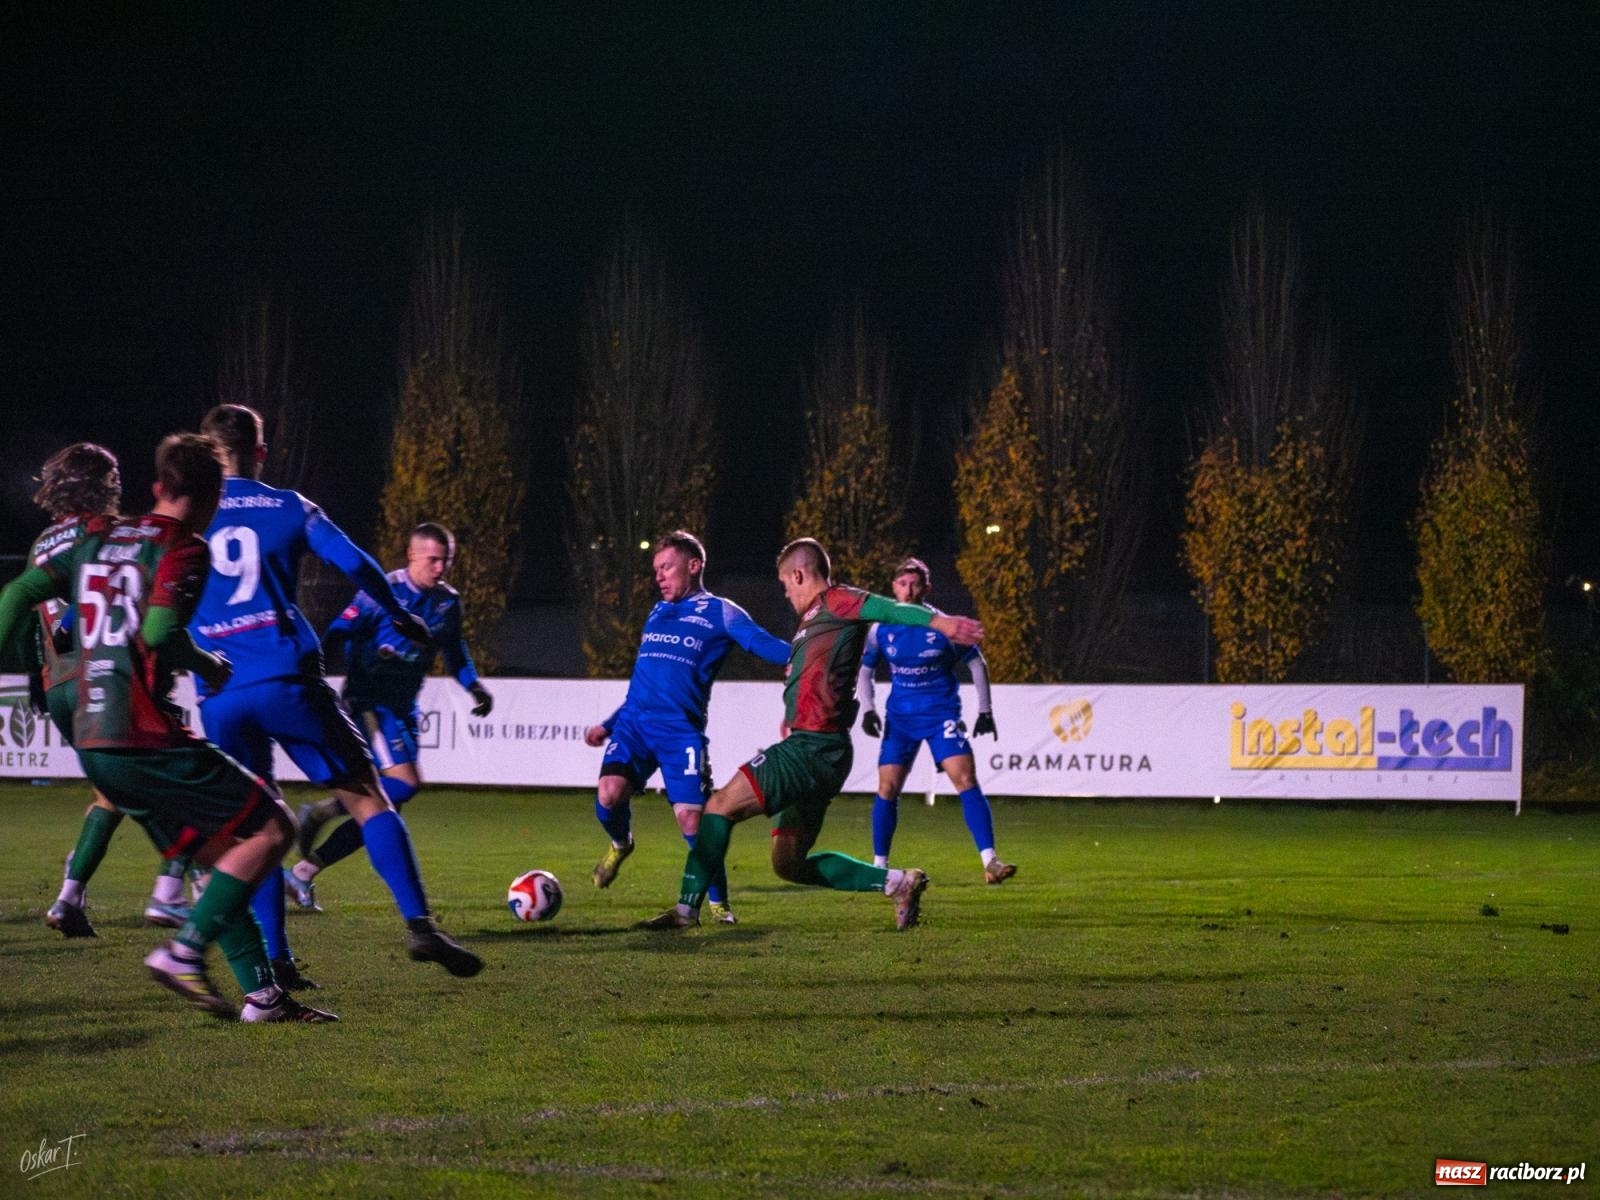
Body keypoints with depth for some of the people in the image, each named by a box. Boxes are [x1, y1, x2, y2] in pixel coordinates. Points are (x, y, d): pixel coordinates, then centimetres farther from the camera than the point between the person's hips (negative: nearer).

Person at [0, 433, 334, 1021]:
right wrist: (209, 666, -2)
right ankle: (183, 951, -11)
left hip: (92, 742, 8)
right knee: (271, 827, -3)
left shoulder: (97, 539, 16)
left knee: (222, 858, 13)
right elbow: (159, 632, -20)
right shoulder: (183, 549, -6)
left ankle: (261, 992, 6)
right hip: (148, 741, -8)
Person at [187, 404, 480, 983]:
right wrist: (400, 615, 16)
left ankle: (275, 958, 3)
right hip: (287, 682, -2)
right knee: (368, 799, 3)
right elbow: (353, 563, 1)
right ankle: (418, 925, -10)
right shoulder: (289, 508, 8)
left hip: (219, 697, 2)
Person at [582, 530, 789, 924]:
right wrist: (608, 725, 28)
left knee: (691, 818, -12)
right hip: (634, 723, 4)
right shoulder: (657, 613, 23)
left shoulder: (720, 612, 6)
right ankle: (620, 844, 15)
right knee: (609, 793, -20)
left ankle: (718, 901, 7)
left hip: (681, 729, -4)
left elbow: (766, 645, -9)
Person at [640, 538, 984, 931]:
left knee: (721, 806, -10)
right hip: (813, 747, 10)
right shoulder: (817, 617, 23)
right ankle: (896, 882, 8)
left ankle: (686, 909, -11)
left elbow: (890, 609, -23)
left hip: (811, 747, -10)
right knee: (789, 864, 11)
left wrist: (941, 622, -37)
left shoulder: (835, 601, -6)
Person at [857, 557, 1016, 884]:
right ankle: (879, 866, 10)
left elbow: (977, 663, 4)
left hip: (941, 714, -3)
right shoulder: (881, 629, -1)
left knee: (966, 780, -16)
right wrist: (868, 710, -1)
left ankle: (990, 862, -19)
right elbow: (864, 670, 13)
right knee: (887, 789, -3)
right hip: (899, 717, 3)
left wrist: (985, 710, 3)